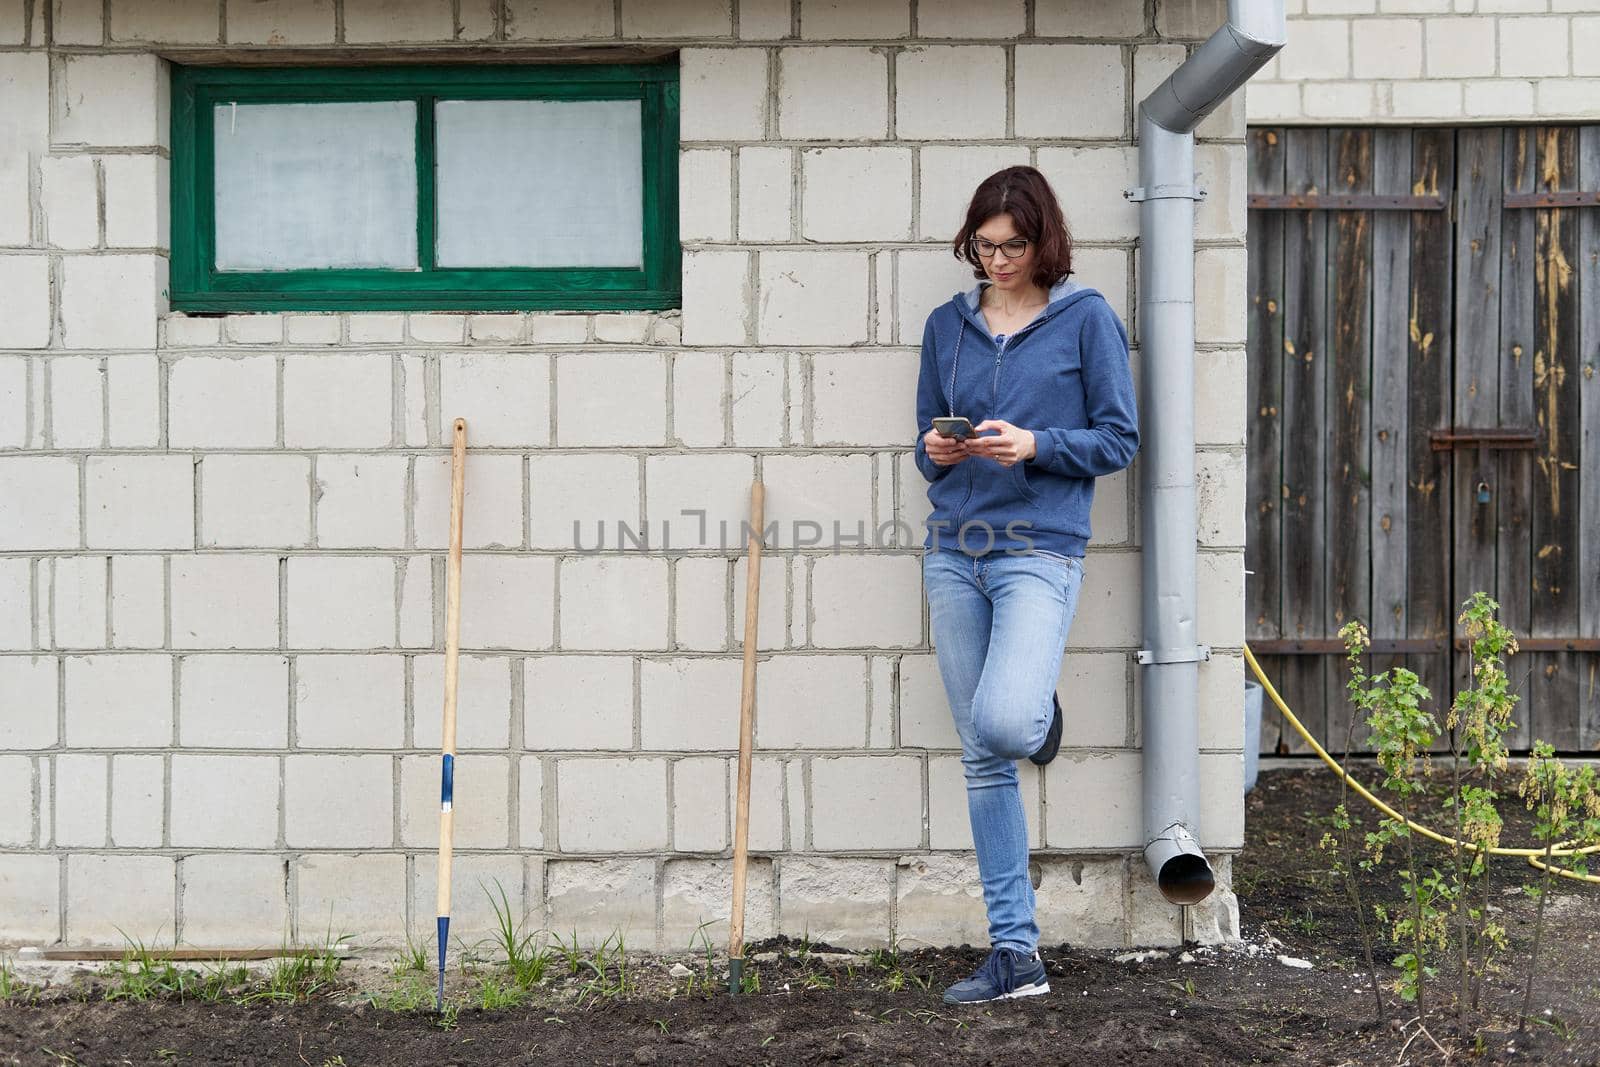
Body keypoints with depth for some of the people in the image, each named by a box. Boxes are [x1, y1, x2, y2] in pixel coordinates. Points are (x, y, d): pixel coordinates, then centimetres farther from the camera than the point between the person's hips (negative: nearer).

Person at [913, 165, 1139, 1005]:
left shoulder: (1086, 319, 1)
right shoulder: (948, 325, 12)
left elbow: (1119, 440, -1)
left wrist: (1035, 446, -15)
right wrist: (937, 453, -6)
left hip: (1039, 549, -4)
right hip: (954, 551, 4)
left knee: (1001, 723, -26)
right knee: (981, 760, 3)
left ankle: (1041, 712, 14)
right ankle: (1015, 954, 10)